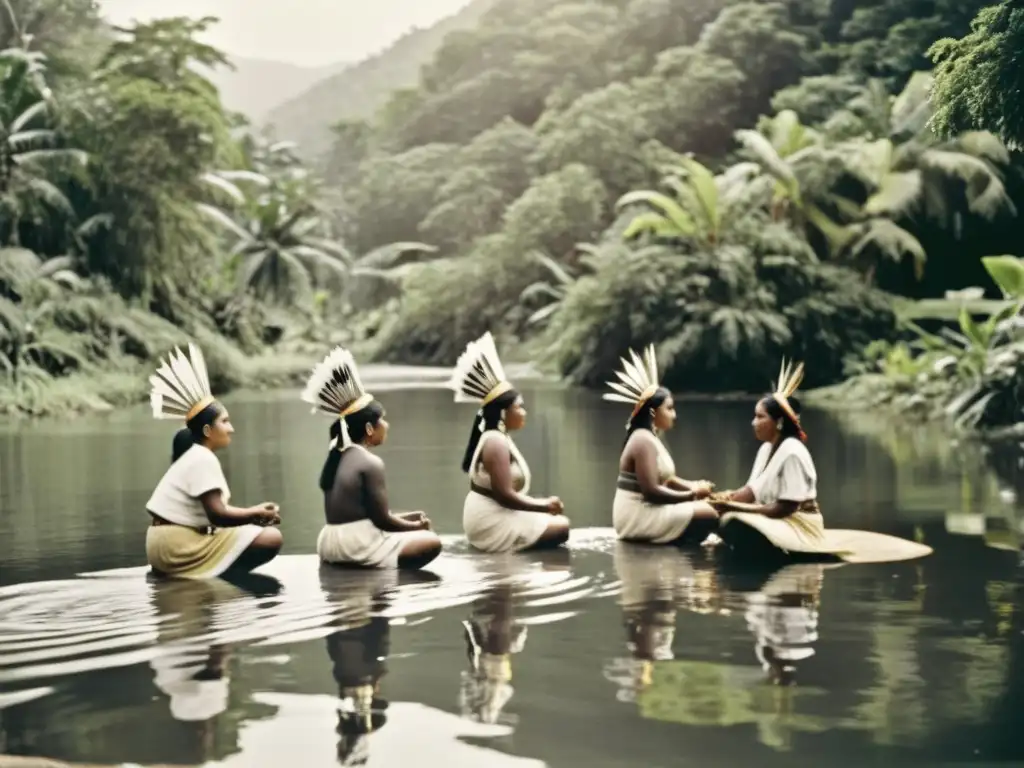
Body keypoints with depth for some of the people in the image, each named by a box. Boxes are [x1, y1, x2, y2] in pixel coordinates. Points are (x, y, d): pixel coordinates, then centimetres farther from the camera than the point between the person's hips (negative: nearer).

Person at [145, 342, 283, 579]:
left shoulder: (193, 456, 16)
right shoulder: (204, 459, -15)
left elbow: (213, 508, 17)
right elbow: (217, 515, -20)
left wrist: (252, 512, 5)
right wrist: (256, 515, -8)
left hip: (168, 542, 10)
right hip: (178, 544, -10)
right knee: (271, 538, -15)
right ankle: (217, 576, -16)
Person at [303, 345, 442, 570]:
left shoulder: (337, 457, 11)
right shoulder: (371, 463, -15)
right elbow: (381, 519, -12)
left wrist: (407, 518, 18)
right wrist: (416, 525, 5)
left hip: (331, 545, 9)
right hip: (357, 547, -9)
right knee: (431, 542, -5)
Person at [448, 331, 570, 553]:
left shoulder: (498, 439, 13)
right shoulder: (496, 443, -19)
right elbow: (504, 495, -24)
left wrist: (542, 503, 9)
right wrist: (544, 505, -16)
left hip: (493, 517, 10)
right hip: (493, 522, -10)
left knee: (558, 520, 19)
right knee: (560, 527, -7)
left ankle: (512, 544, 7)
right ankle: (510, 548, -7)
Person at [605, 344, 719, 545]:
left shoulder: (651, 438, 15)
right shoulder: (643, 442, -17)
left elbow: (666, 479, 16)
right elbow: (651, 490, -24)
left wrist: (693, 487, -2)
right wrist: (691, 495, -16)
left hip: (644, 511, 10)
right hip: (638, 517, -10)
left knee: (705, 506, 16)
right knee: (708, 515, -16)